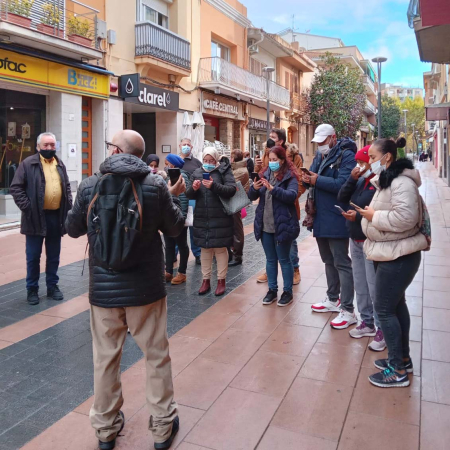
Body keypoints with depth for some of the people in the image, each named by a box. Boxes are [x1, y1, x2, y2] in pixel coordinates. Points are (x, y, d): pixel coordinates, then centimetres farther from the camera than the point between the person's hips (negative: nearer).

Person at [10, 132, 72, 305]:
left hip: (56, 216, 4)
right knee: (33, 256, 5)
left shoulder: (60, 165, 12)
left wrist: (68, 206, 7)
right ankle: (32, 289, 18)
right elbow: (15, 188, -6)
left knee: (54, 256, 12)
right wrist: (27, 207, -14)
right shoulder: (28, 163, -5)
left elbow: (67, 187, 21)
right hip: (36, 217, -4)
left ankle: (52, 286, 25)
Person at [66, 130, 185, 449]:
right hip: (146, 287, 0)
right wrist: (175, 197, 15)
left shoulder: (90, 186, -7)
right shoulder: (156, 185, -9)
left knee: (106, 358, 16)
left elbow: (73, 229, 5)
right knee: (157, 356, 14)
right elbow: (175, 229, 0)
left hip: (103, 288, 1)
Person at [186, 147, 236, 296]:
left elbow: (231, 190, -14)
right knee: (205, 249, 10)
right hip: (202, 219, 4)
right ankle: (206, 280, 21)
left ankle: (221, 280, 16)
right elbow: (189, 195, 8)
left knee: (220, 249, 4)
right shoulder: (197, 173, 10)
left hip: (220, 218, -4)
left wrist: (214, 186, -26)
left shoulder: (224, 171, -2)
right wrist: (193, 189, -14)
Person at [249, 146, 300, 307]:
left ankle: (288, 292, 19)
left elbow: (292, 195, -23)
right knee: (270, 259, 14)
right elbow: (252, 197, 4)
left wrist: (273, 189, -33)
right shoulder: (264, 174, 8)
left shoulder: (290, 176, -7)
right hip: (265, 225, 5)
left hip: (283, 225, -5)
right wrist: (254, 188, -17)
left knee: (284, 259, 6)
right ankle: (272, 290, 26)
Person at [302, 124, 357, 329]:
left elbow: (342, 184, -25)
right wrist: (308, 179, -11)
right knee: (328, 260, 19)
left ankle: (348, 310, 3)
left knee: (341, 263, -4)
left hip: (336, 219, -8)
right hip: (320, 217, 9)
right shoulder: (320, 155, 14)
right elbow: (313, 178, 11)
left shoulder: (346, 156, -12)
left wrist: (317, 180, -21)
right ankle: (332, 300, 34)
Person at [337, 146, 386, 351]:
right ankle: (367, 322, 30)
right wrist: (352, 178, -6)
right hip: (355, 240, 8)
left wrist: (359, 216, -25)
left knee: (374, 287, -2)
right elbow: (342, 198, 4)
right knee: (360, 285, 16)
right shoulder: (361, 181, 9)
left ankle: (382, 329, 11)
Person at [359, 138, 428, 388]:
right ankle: (403, 359, 31)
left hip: (399, 256, -11)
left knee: (384, 309, -5)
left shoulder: (401, 182, -20)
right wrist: (372, 214, 6)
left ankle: (398, 370, 7)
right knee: (397, 305, 17)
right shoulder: (388, 180, 13)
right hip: (393, 254, 11)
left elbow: (405, 218, -31)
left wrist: (374, 216, -20)